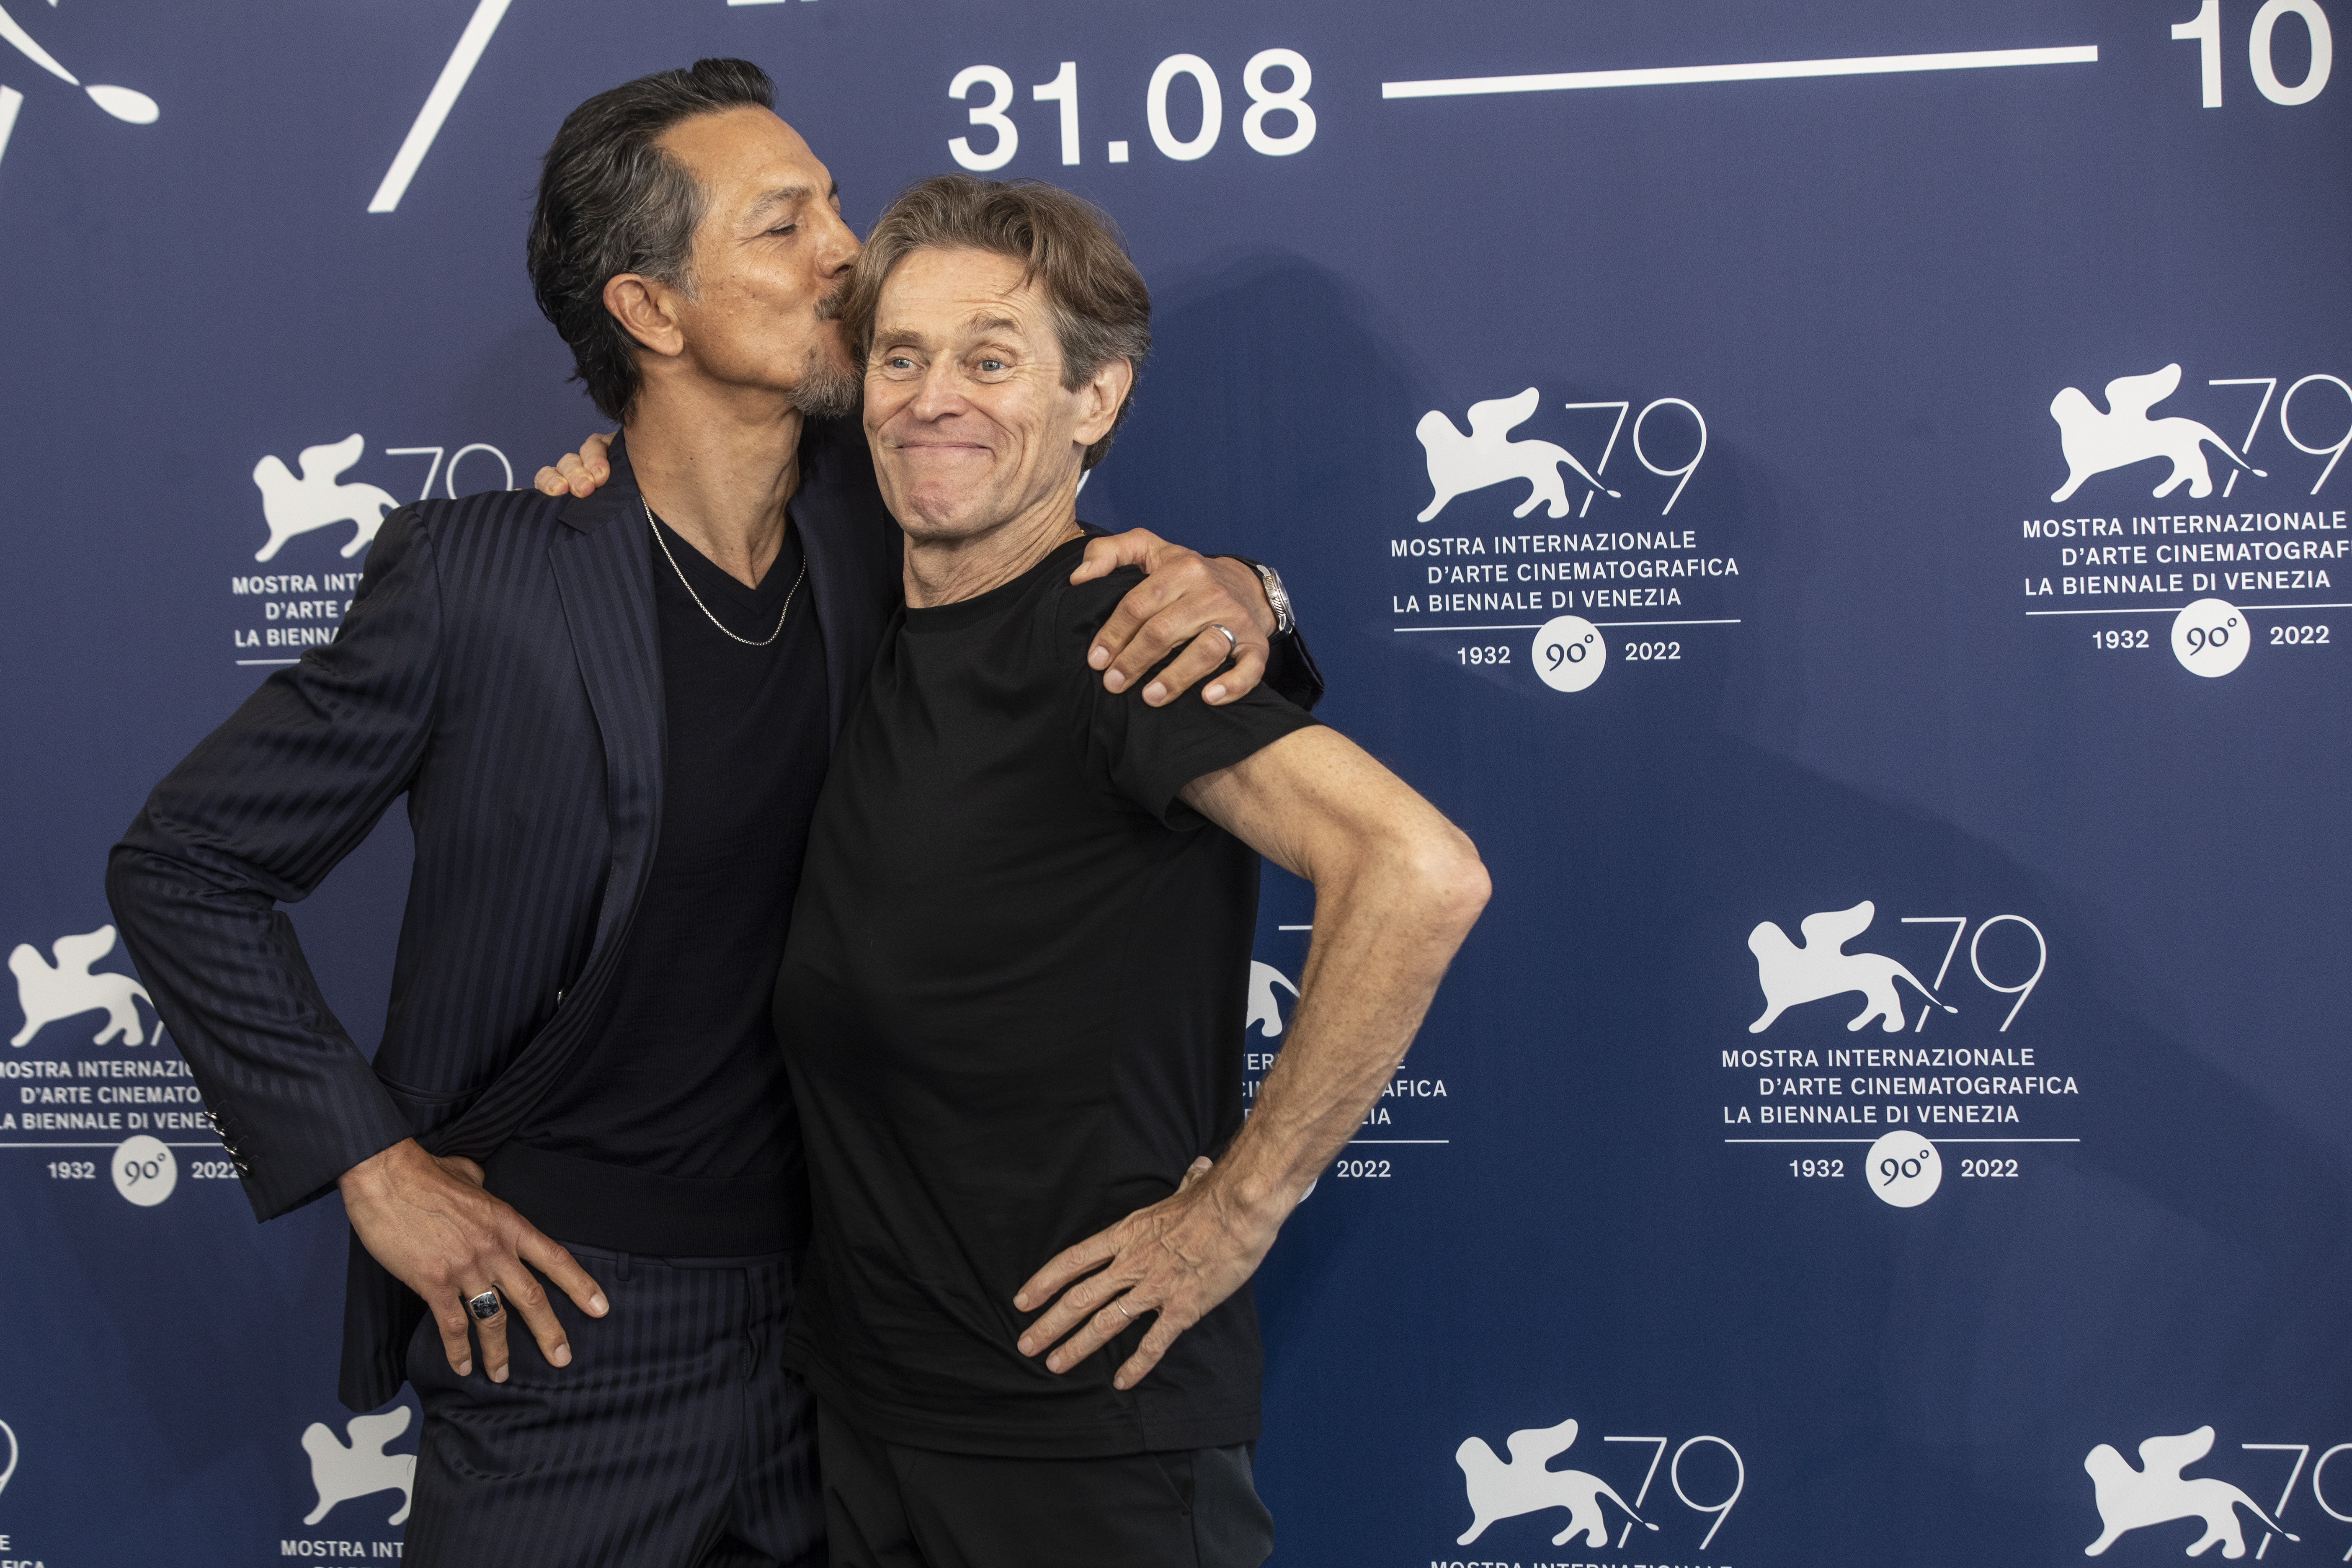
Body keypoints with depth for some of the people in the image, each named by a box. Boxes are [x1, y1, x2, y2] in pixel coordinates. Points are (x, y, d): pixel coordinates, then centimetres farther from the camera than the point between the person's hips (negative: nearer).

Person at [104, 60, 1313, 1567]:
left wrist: (1231, 593, -15)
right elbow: (184, 865, -6)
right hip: (572, 1323, -4)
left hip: (844, 1320, 4)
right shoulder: (480, 578, -15)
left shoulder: (887, 523, -4)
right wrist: (372, 1165, -9)